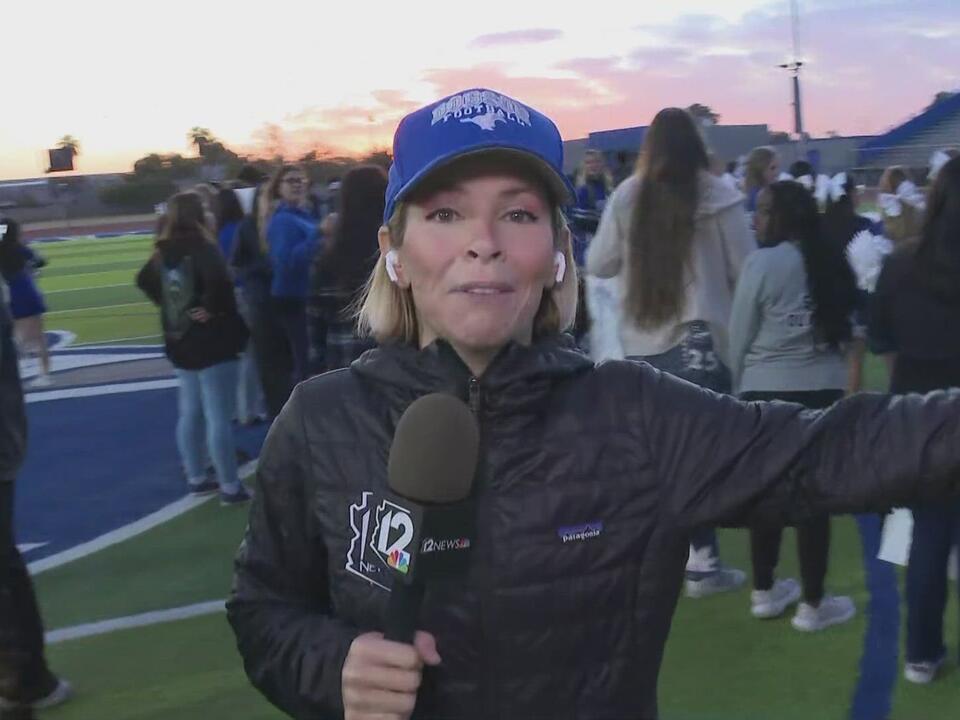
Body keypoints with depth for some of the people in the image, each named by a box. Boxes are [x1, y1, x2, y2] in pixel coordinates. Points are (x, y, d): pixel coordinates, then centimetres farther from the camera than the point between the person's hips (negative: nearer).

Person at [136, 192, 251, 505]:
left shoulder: (164, 251, 5)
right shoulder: (202, 247, -20)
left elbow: (144, 280, 20)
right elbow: (218, 279, -38)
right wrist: (212, 308, -22)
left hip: (180, 343, 8)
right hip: (212, 342, -8)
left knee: (190, 413, 18)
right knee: (219, 418, -3)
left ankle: (196, 478, 28)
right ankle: (230, 487, 4)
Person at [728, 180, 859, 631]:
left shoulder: (762, 263, -9)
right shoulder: (832, 261, 5)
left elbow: (740, 335, -5)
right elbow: (847, 325, 9)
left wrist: (738, 386, 8)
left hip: (767, 390, -2)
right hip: (822, 388, 2)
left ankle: (764, 592, 24)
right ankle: (813, 605, 13)